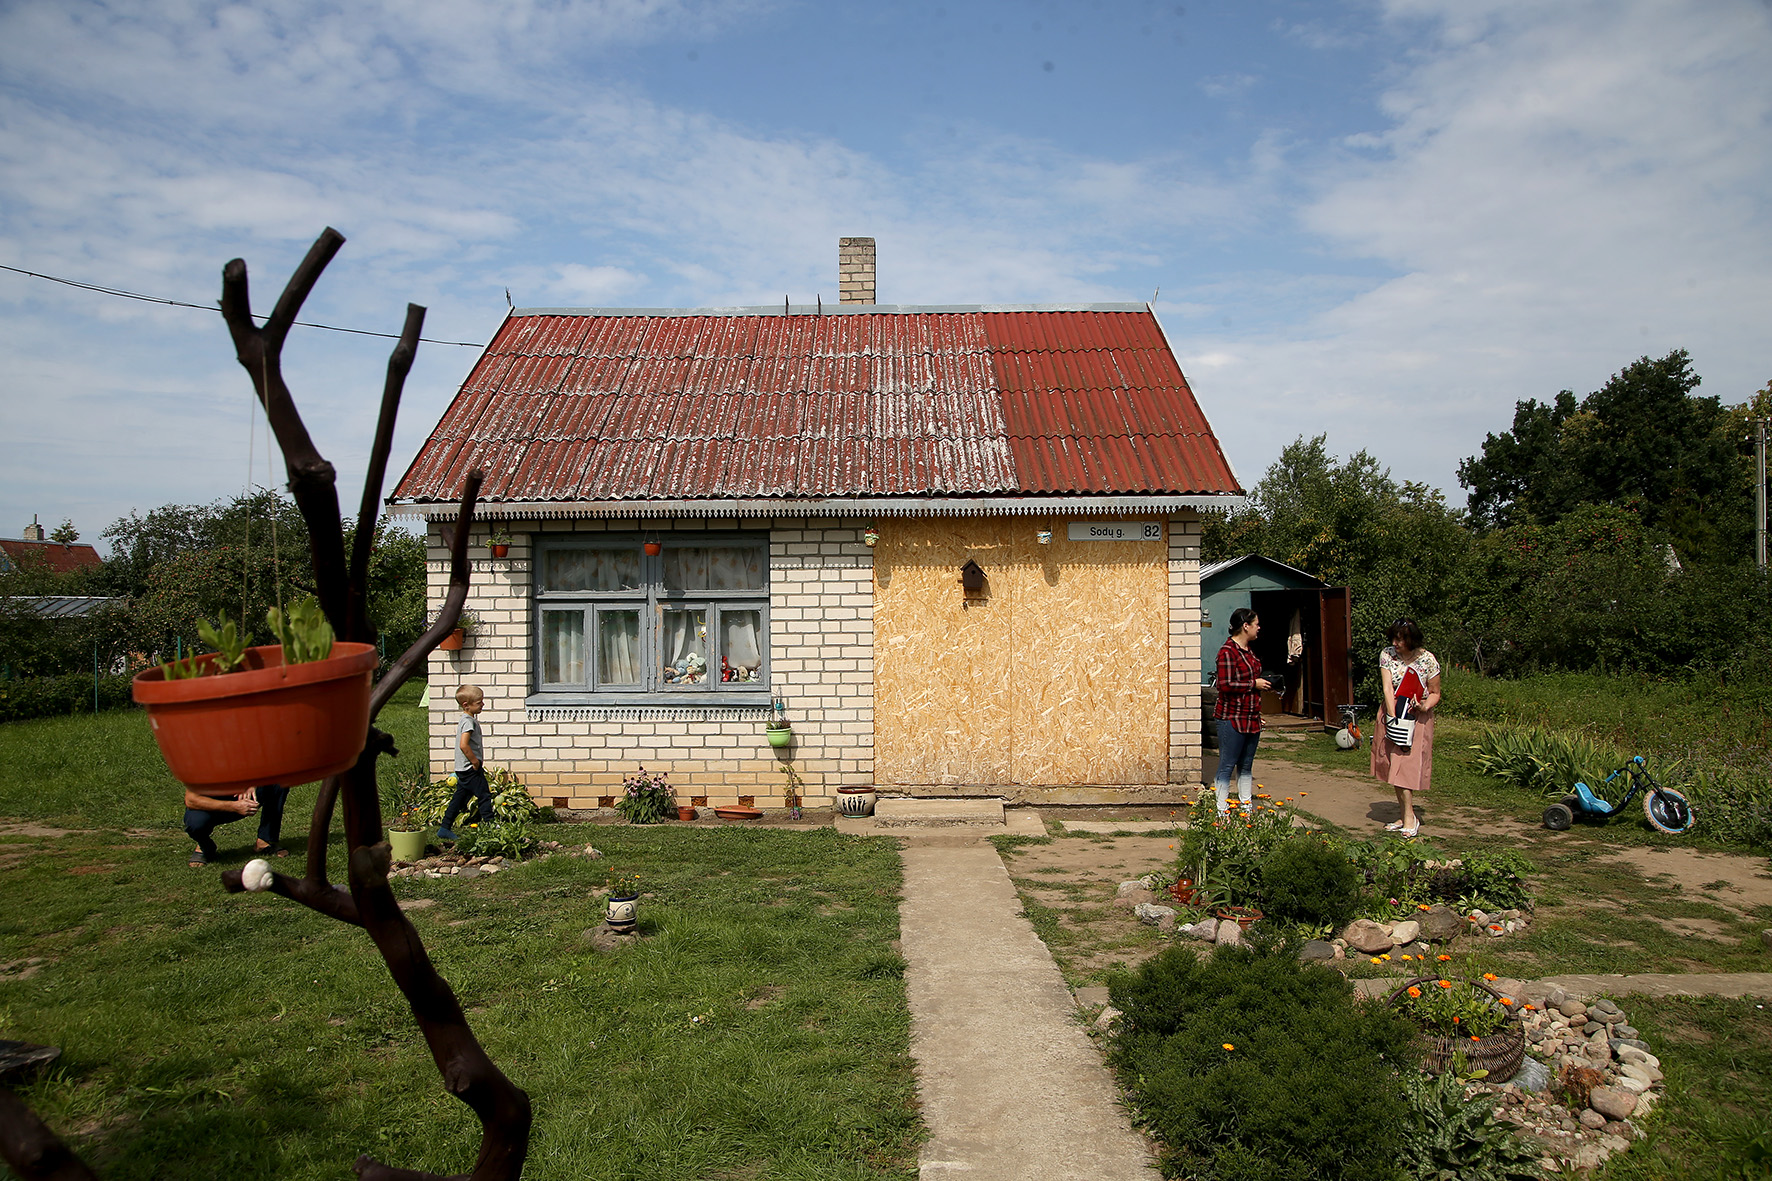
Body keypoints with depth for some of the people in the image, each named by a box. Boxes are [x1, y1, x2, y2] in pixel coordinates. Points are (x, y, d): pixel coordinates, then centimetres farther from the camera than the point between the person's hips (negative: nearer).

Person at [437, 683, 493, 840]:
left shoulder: (465, 719, 14)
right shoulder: (469, 721, -18)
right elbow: (463, 745, -29)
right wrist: (475, 761, -19)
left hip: (463, 769, 10)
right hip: (471, 769, -10)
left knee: (459, 798, 13)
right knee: (484, 796, -2)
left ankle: (444, 829, 17)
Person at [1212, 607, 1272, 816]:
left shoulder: (1248, 650, 15)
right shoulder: (1228, 652, -15)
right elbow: (1225, 685, -22)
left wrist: (1263, 682, 15)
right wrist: (1254, 684, -14)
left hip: (1251, 718, 9)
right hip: (1232, 718, -9)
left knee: (1246, 766, 14)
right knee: (1227, 766, -4)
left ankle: (1247, 807, 21)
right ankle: (1221, 811, 0)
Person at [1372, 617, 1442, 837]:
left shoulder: (1427, 660, -10)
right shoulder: (1387, 654, -3)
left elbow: (1435, 693, -2)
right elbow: (1387, 687, -10)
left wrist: (1424, 707, -22)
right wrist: (1392, 717, -18)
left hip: (1417, 718, -4)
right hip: (1392, 714, 4)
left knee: (1407, 765, -13)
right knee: (1395, 766, 5)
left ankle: (1410, 817, -10)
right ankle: (1404, 815, 12)